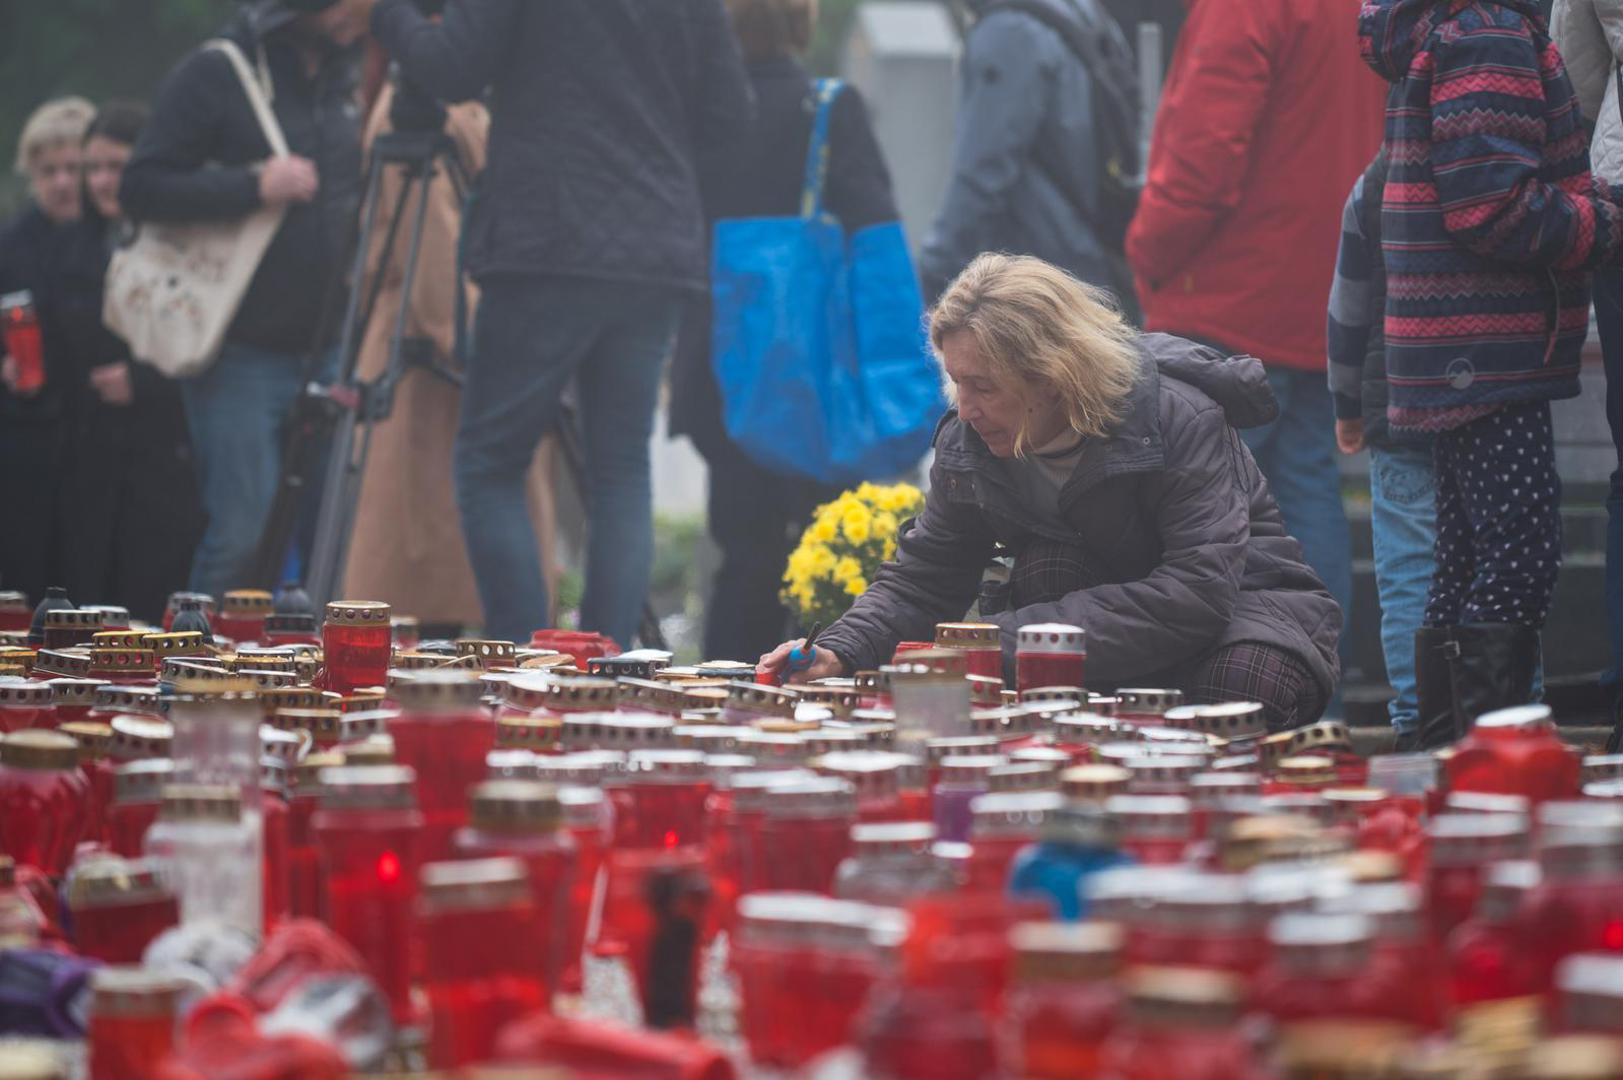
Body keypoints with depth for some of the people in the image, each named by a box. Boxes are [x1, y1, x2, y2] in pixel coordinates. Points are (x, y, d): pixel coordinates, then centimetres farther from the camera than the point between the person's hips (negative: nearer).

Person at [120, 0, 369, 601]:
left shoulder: (343, 80, 13)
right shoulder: (215, 75, -6)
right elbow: (140, 189, -11)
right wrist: (252, 186, -23)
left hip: (322, 350, 6)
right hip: (241, 353, -6)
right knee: (241, 532, -10)